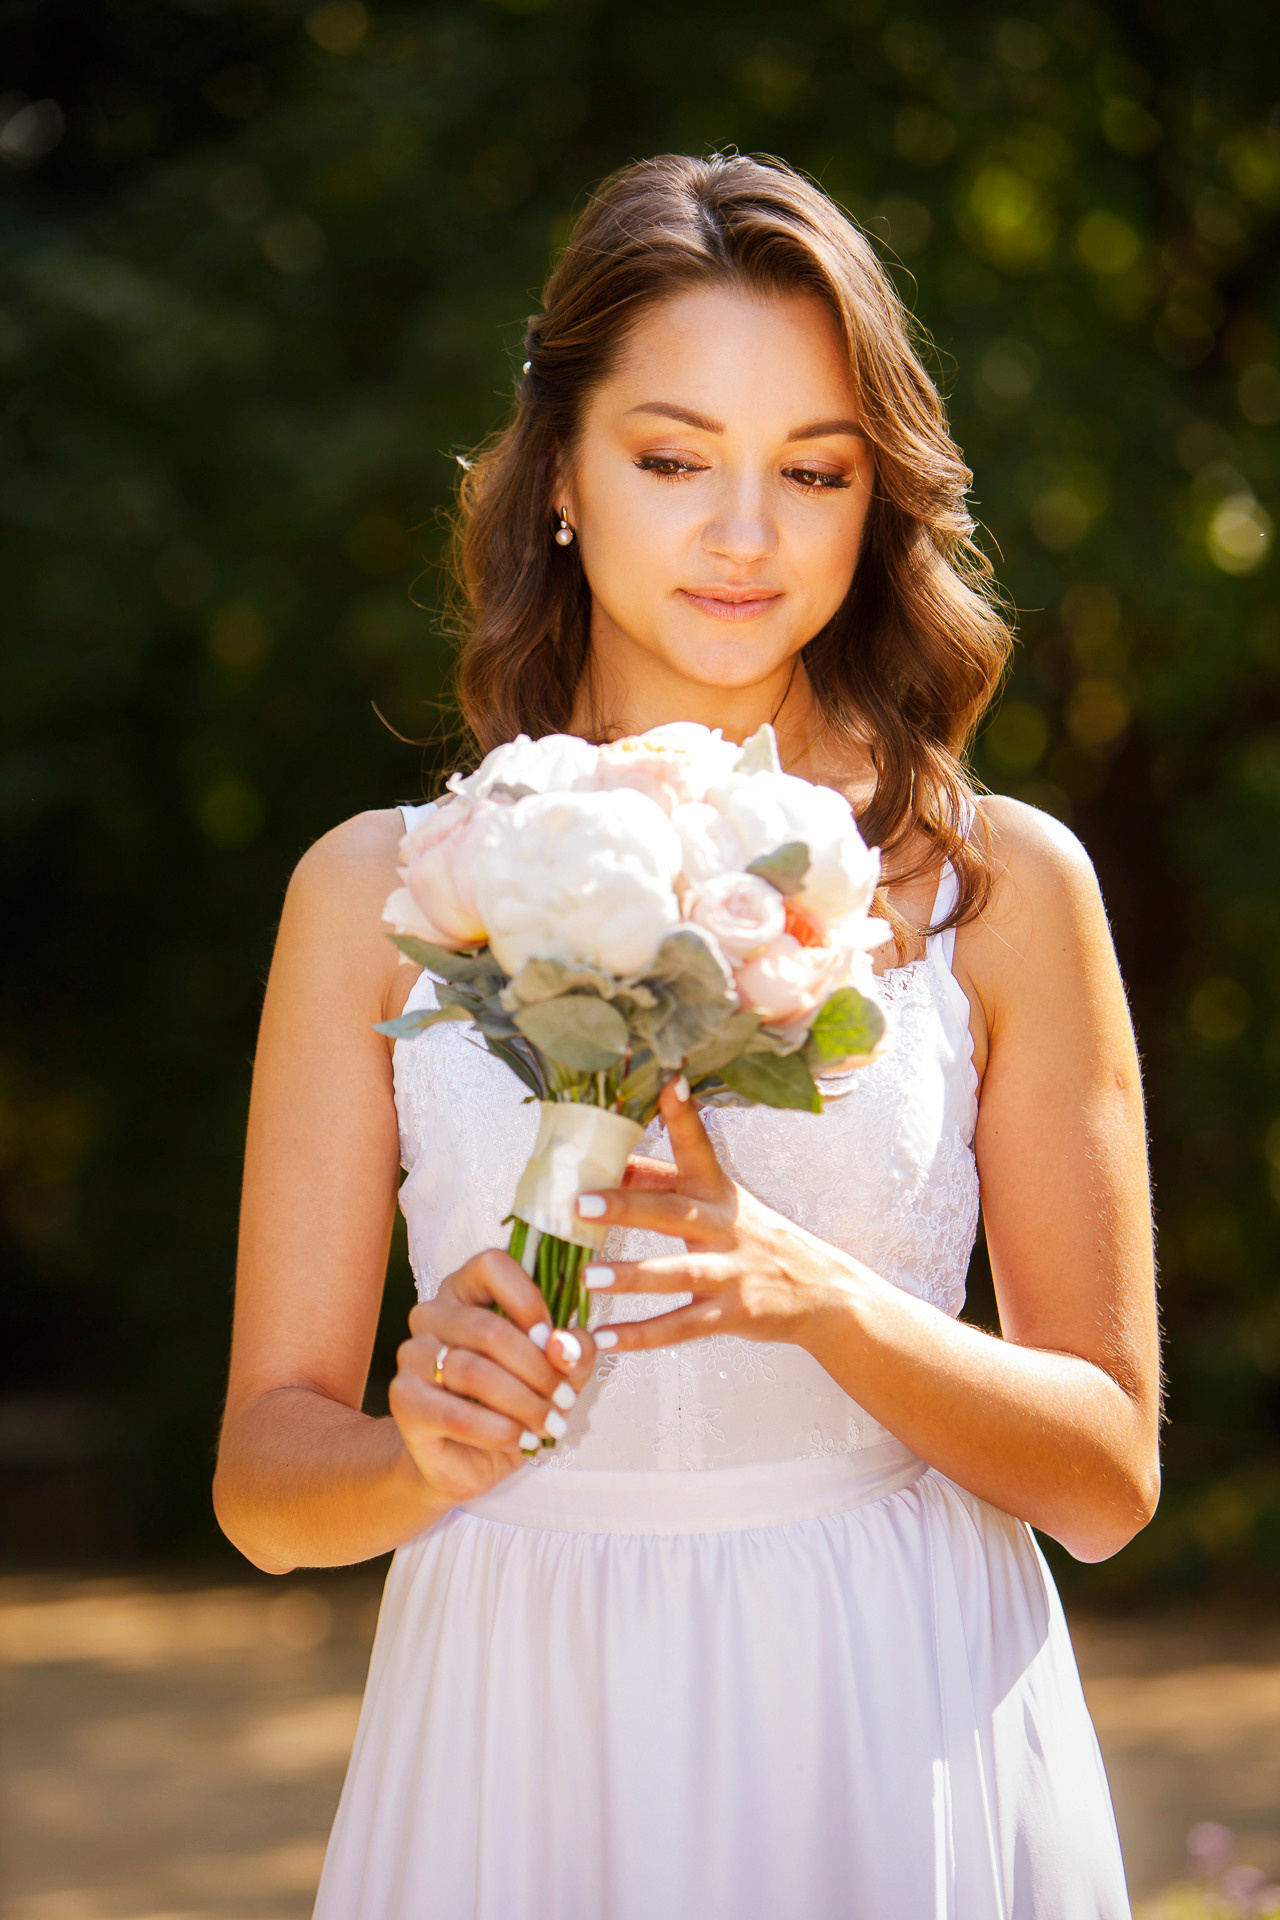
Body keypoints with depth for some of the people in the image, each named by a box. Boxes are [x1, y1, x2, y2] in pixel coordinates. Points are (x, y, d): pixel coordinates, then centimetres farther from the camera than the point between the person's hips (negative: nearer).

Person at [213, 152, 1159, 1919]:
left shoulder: (1003, 884, -1)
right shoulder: (383, 894, 0)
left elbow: (1106, 1477, -2)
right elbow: (266, 1474, 0)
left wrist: (815, 1298, -18)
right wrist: (425, 1443, -21)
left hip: (899, 1748, 0)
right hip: (528, 1752, 1)